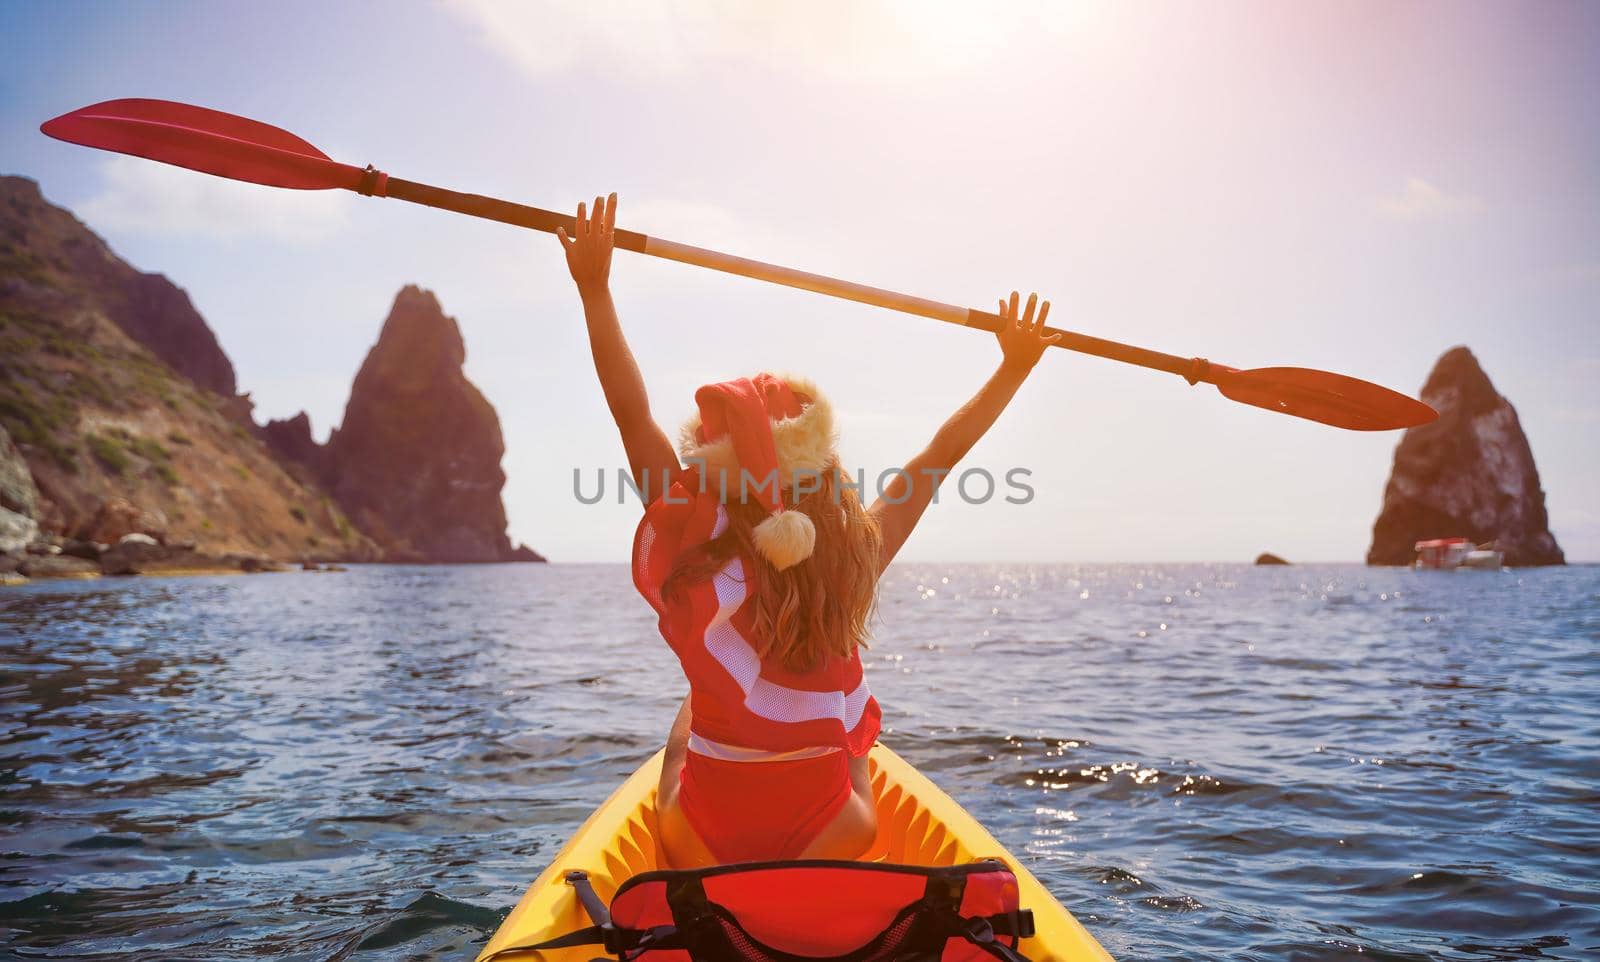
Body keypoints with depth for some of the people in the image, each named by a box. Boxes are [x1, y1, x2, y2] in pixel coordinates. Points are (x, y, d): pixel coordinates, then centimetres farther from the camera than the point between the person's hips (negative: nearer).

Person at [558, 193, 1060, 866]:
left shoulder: (699, 553, -18)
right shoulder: (855, 558, -14)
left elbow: (632, 412, -16)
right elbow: (942, 456, -3)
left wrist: (594, 288, -11)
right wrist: (1015, 365, 8)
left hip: (703, 840, -1)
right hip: (826, 833, 1)